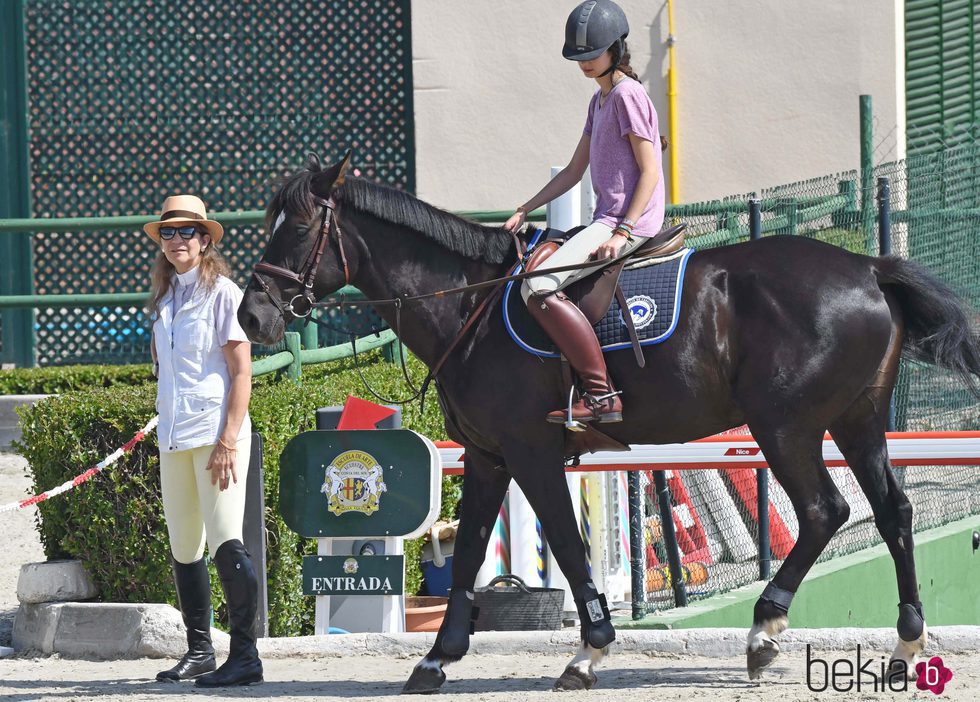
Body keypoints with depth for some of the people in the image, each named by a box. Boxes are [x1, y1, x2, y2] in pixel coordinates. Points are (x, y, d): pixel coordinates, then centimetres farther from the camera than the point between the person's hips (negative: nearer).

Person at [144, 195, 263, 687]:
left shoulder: (223, 293, -5)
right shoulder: (163, 298, 14)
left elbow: (241, 373, -9)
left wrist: (228, 441, -17)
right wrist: (165, 425, 12)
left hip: (216, 432, -7)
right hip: (173, 437, 7)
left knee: (225, 543, -13)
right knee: (184, 549, 11)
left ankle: (245, 655, -12)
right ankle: (199, 651, 21)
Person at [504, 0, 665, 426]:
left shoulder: (628, 95, -10)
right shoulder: (600, 100, 20)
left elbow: (649, 171, -15)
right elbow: (574, 172, 23)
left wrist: (622, 232, -22)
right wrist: (524, 212, 14)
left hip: (633, 221, -11)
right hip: (608, 220, 11)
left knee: (538, 287, -25)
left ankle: (601, 394, -28)